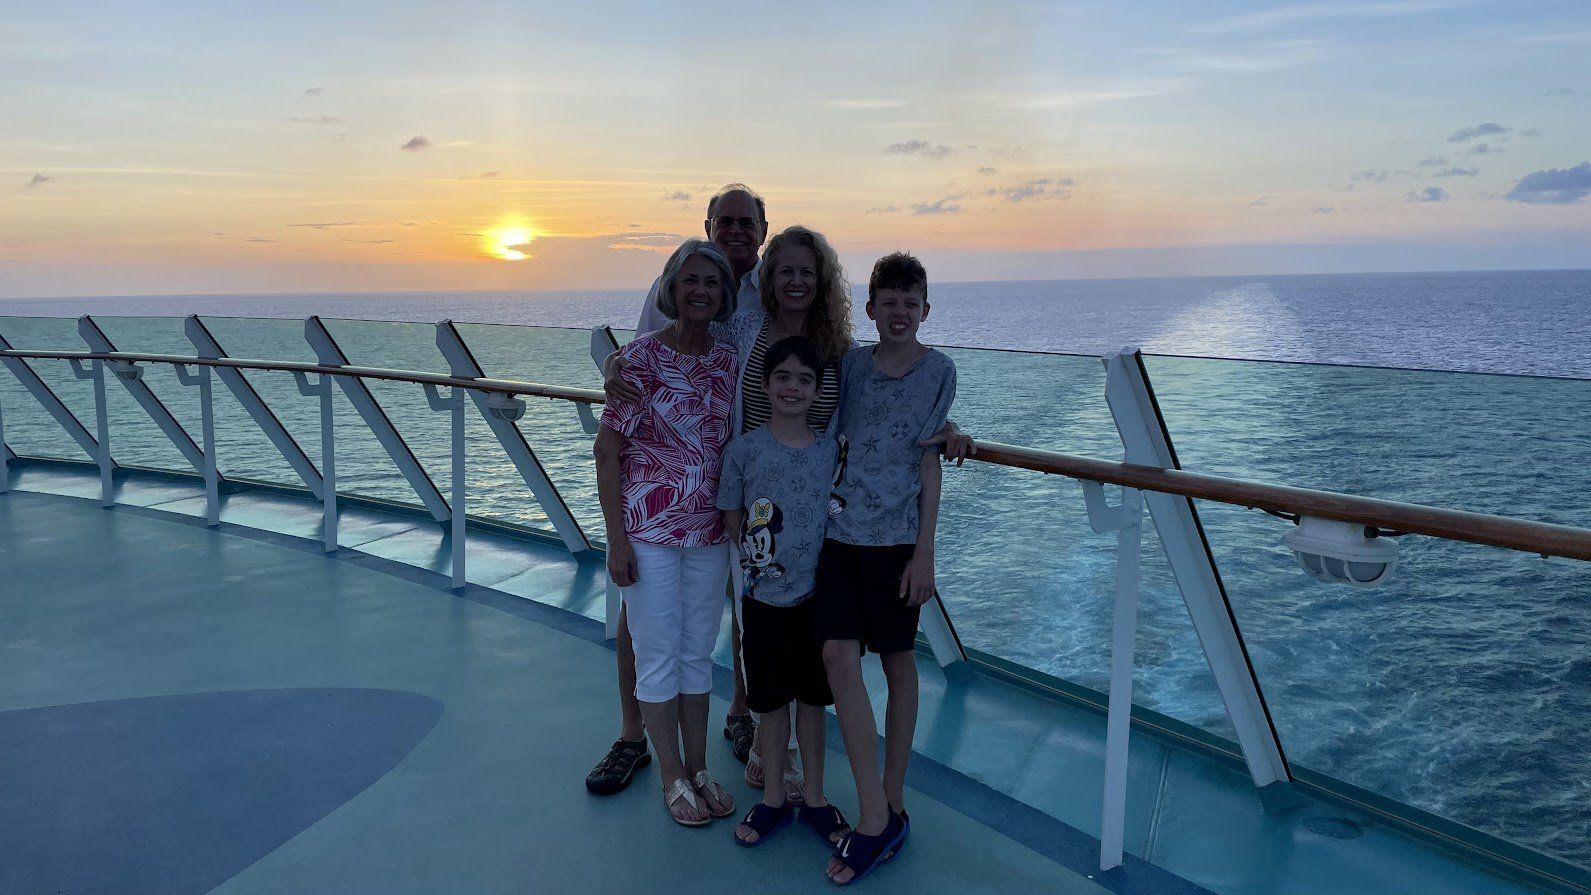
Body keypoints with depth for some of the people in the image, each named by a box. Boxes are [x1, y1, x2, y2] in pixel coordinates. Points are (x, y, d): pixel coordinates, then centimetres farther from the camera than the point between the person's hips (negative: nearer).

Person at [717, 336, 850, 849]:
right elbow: (731, 522, 0)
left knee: (812, 698, 15)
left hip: (817, 594, 2)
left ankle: (814, 799, 31)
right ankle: (774, 800, 30)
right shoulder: (743, 450, -8)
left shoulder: (831, 450, -2)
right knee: (771, 700, 12)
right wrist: (761, 559, -7)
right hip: (763, 596, -1)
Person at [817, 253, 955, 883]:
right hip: (841, 530, 3)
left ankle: (893, 804, 22)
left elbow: (929, 464, -3)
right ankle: (877, 817, 0)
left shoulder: (939, 370, -1)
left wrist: (925, 552, -6)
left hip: (898, 537, -2)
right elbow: (835, 444, 11)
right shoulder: (852, 364, 6)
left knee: (898, 663, 7)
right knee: (838, 656, -8)